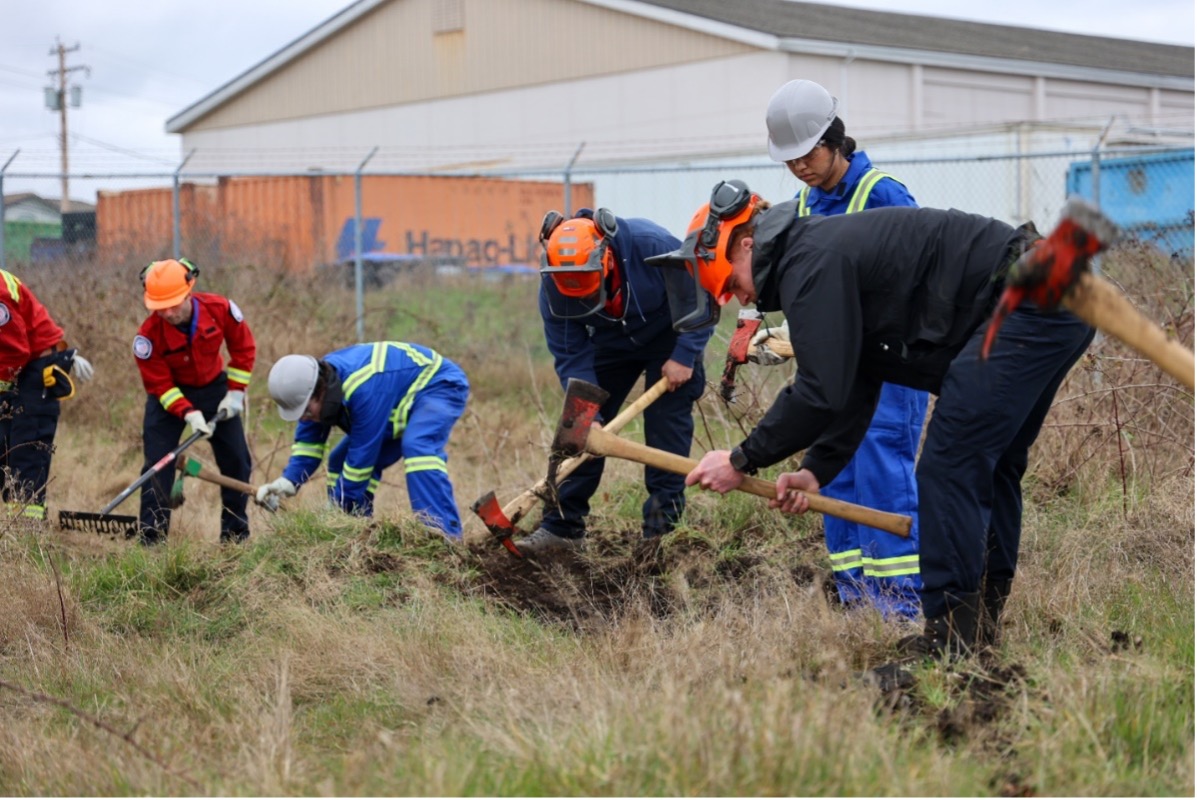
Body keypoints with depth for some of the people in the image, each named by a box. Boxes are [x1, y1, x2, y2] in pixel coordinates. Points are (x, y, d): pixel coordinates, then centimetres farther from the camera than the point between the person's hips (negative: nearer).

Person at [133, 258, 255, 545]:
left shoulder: (220, 309, -24)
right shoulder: (149, 335, -29)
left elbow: (243, 347, -6)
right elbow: (159, 384, -21)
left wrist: (235, 392, -8)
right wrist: (188, 413, -33)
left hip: (214, 387, 2)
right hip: (170, 394, -2)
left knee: (236, 460, 4)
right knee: (157, 464, -13)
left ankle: (236, 533, 17)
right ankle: (151, 538, -8)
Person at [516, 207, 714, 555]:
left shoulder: (653, 245, -37)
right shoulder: (553, 285, -27)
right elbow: (570, 357, -20)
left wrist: (684, 357, -26)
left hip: (668, 337, -3)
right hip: (610, 343, 3)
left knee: (666, 424, -12)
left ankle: (662, 527, -6)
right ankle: (561, 526, 3)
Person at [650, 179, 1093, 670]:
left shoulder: (810, 266, -12)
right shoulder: (830, 250, 21)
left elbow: (822, 393, -15)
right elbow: (854, 389, 22)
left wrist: (743, 462, -6)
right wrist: (816, 470, 12)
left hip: (1026, 303, -11)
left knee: (949, 468, -8)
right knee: (990, 467, 18)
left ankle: (951, 636, -6)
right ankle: (982, 621, 24)